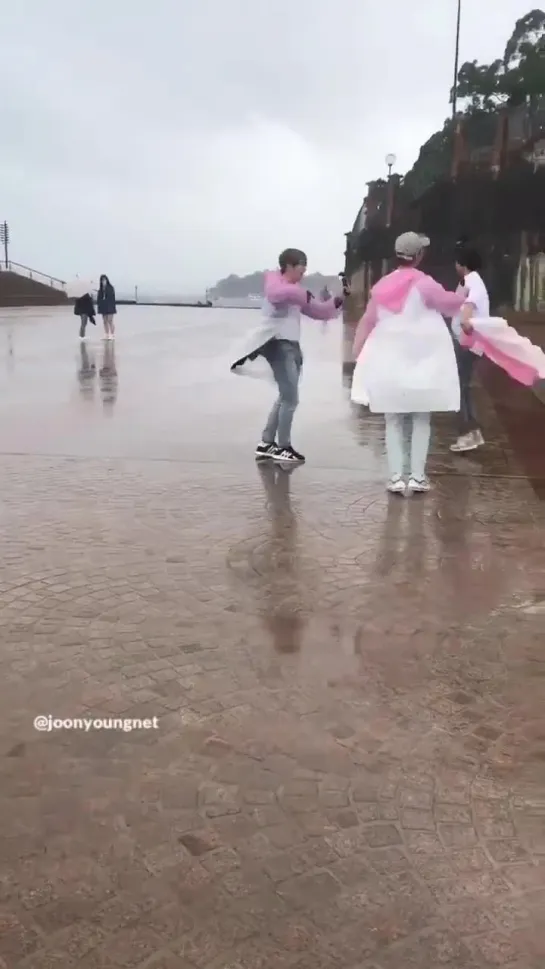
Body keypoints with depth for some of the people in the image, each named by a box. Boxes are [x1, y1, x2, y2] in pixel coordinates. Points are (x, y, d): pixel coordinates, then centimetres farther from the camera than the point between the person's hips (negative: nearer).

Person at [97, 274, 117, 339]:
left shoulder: (110, 288, -5)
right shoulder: (100, 289, 8)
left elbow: (113, 297, -9)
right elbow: (99, 297, 8)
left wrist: (113, 306, -14)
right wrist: (98, 305, 1)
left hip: (109, 306, -5)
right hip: (103, 307, 5)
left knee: (110, 321, -9)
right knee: (105, 321, 7)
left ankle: (112, 335, -8)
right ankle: (106, 335, 11)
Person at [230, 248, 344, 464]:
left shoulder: (296, 290, 21)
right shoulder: (275, 281, -4)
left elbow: (318, 311, 22)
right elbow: (276, 293, -30)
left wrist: (337, 302, 9)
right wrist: (301, 293, -30)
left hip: (291, 345, 10)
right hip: (277, 344, -10)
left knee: (285, 397, 16)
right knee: (290, 399, -10)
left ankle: (266, 444, 24)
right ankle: (283, 447, 2)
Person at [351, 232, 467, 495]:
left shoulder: (383, 285, 3)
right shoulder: (423, 283, -10)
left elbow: (367, 321, 7)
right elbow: (450, 304, 1)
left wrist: (359, 353, 15)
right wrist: (462, 294, 23)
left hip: (388, 363, 3)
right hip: (420, 362, -3)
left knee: (394, 422, 8)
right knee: (420, 420, 7)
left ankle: (396, 477, 5)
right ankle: (417, 476, 5)